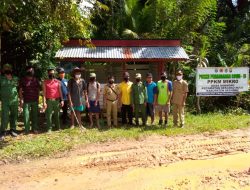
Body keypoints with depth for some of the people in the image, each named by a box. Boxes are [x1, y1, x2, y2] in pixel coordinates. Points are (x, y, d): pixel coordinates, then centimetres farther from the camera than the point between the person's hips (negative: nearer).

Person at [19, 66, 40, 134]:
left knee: (35, 115, 8)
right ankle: (27, 130, 9)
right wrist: (21, 100, -8)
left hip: (35, 101, 3)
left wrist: (38, 98, 9)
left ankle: (34, 129, 18)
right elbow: (20, 90, -1)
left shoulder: (36, 80, 10)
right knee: (26, 115, -1)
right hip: (26, 101, -3)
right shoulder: (23, 80, 0)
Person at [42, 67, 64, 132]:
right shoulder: (45, 82, 3)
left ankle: (58, 127, 19)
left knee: (57, 115, 8)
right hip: (49, 101, -2)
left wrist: (62, 100, 2)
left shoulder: (57, 81, 9)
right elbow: (44, 92, -2)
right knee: (48, 115, -1)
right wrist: (44, 102, -10)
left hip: (57, 100, 2)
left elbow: (60, 91, 9)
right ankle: (49, 128, 7)